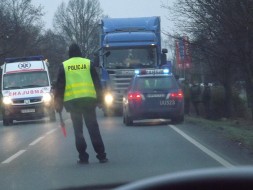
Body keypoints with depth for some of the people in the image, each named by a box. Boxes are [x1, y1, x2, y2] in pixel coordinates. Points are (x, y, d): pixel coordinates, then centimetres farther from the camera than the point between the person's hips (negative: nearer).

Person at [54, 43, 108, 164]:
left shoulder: (64, 66, 7)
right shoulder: (88, 63, 8)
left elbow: (59, 86, 5)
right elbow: (97, 82, 7)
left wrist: (58, 103, 8)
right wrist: (99, 98, 12)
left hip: (72, 100, 0)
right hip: (88, 98, 0)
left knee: (78, 129, 5)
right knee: (93, 128, 3)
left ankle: (83, 157, 2)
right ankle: (101, 155, 0)